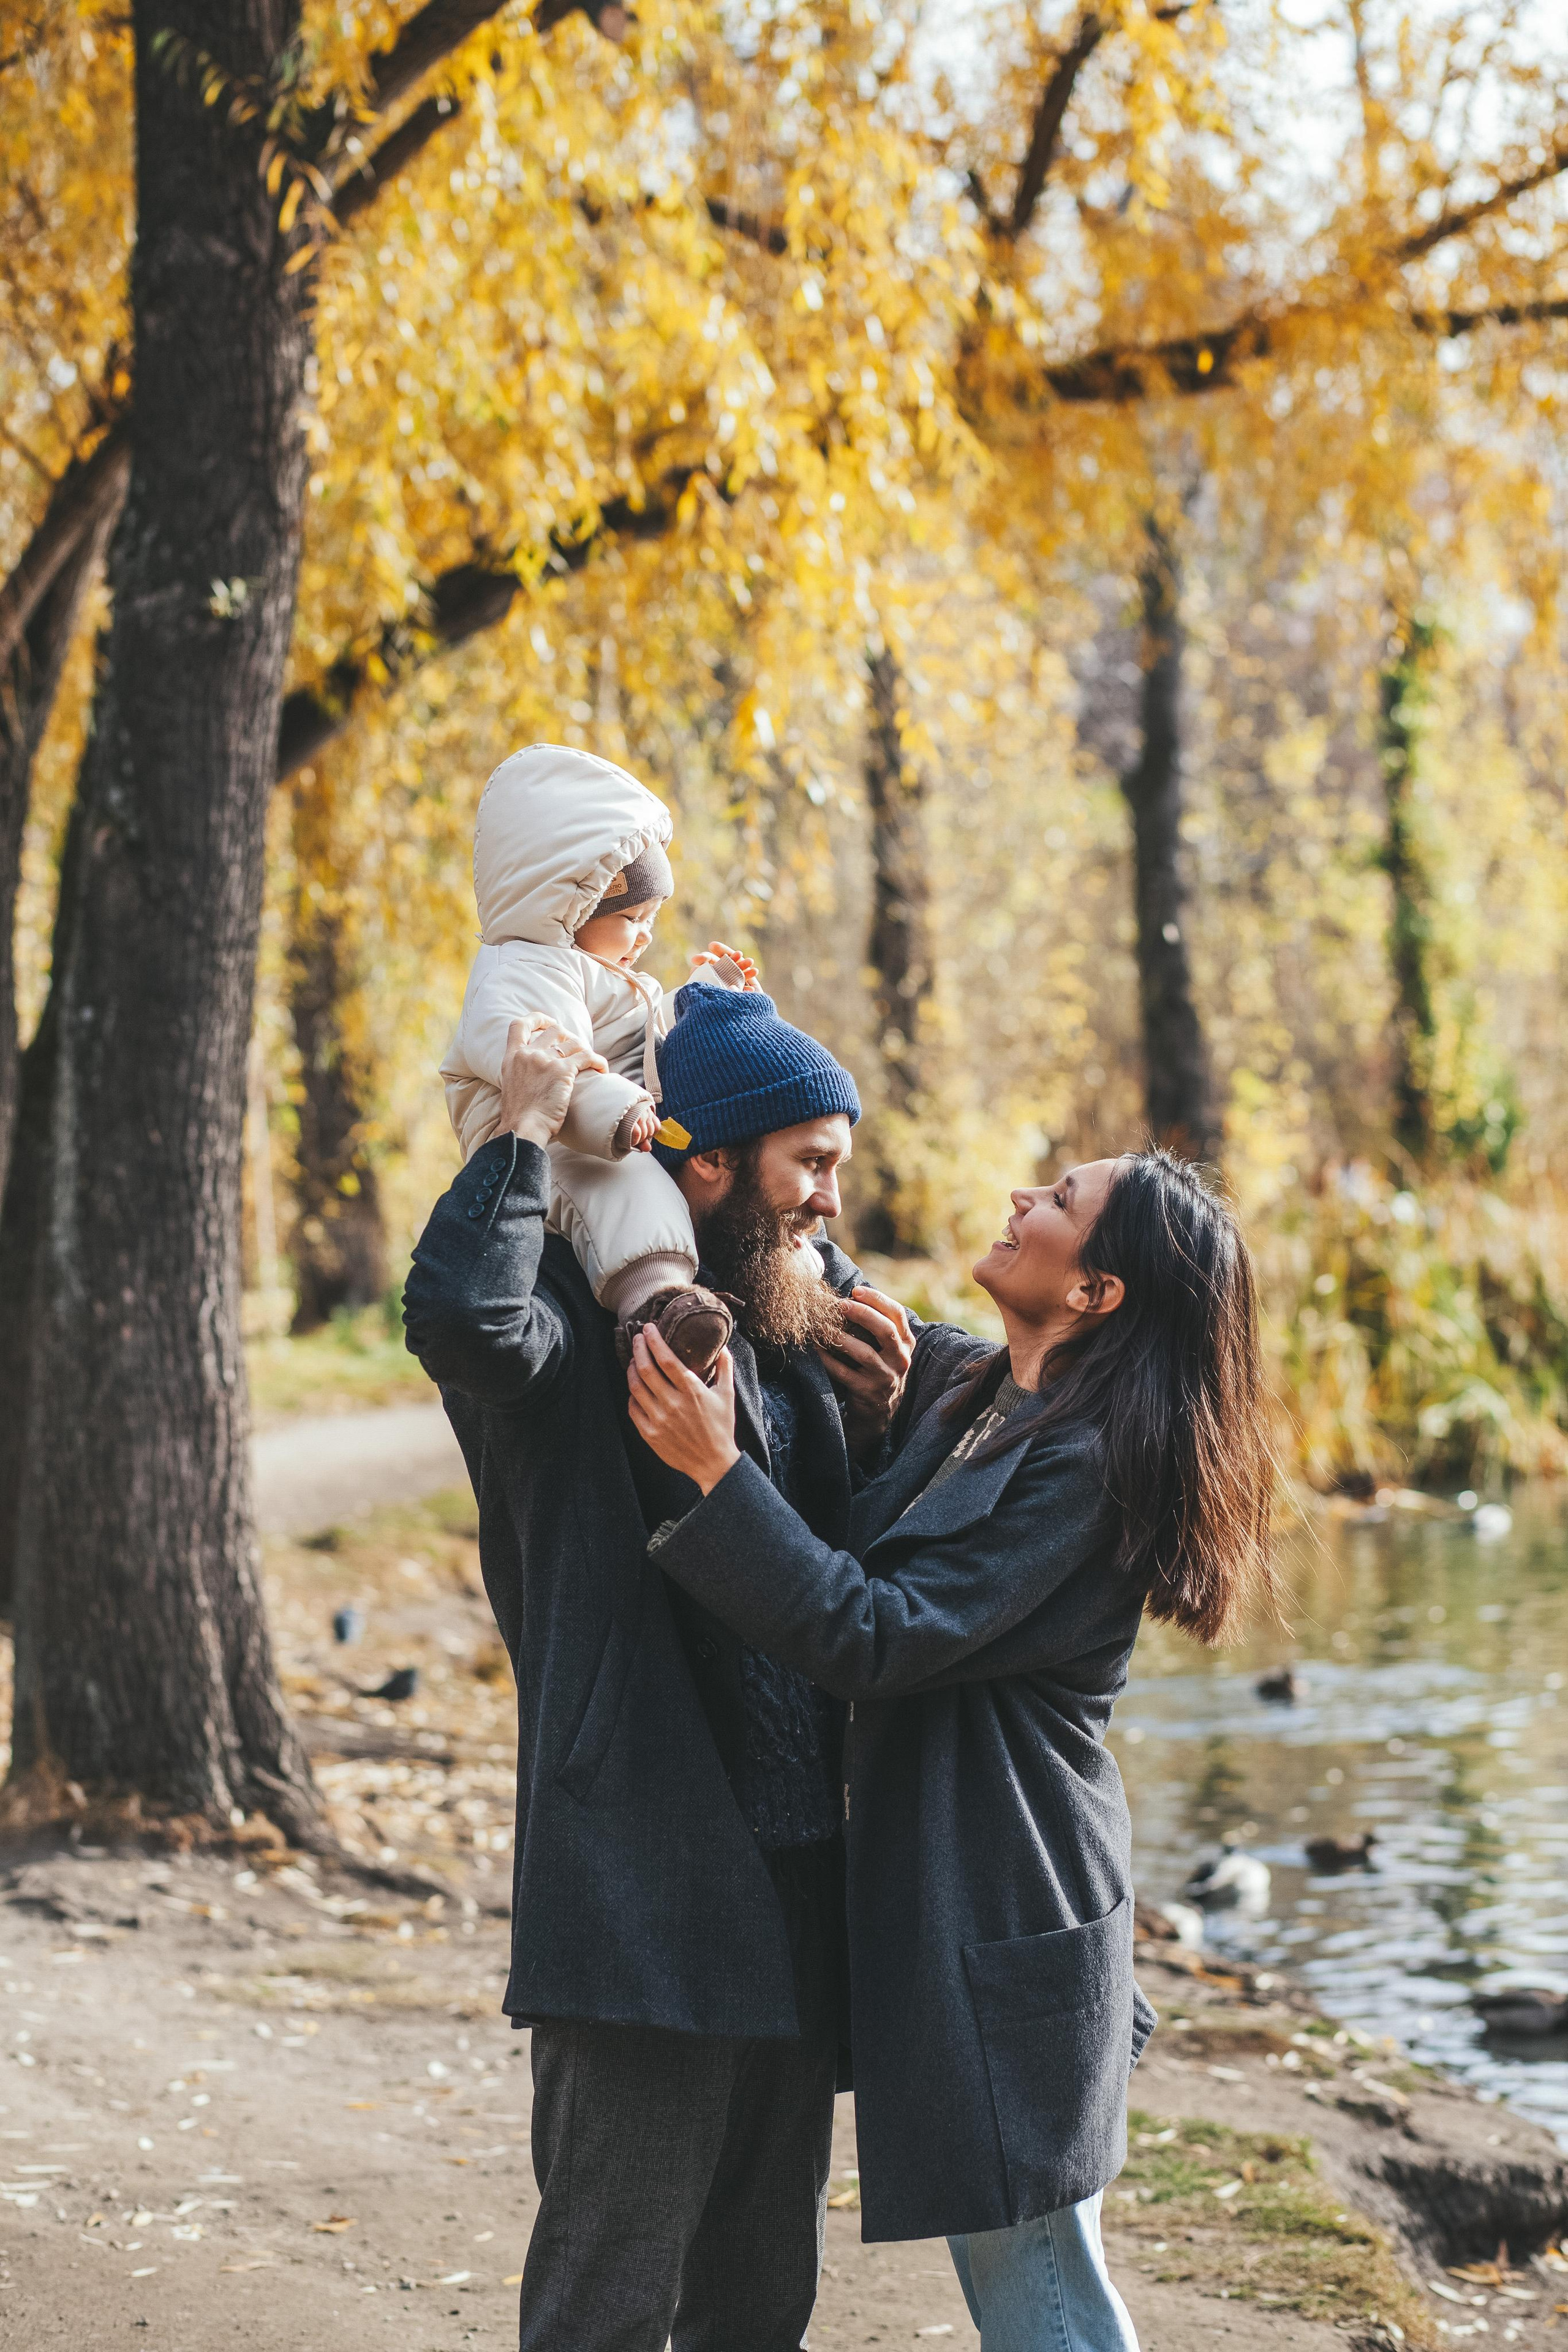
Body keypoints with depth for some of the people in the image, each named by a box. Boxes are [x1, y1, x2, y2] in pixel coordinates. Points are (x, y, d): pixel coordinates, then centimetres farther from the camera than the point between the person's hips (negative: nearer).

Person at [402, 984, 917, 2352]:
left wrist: (875, 1422, 2)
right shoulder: (586, 1319, -9)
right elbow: (459, 1316, -33)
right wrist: (528, 1129, -19)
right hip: (648, 1885, -8)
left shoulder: (804, 1308, 14)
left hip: (801, 1877, 8)